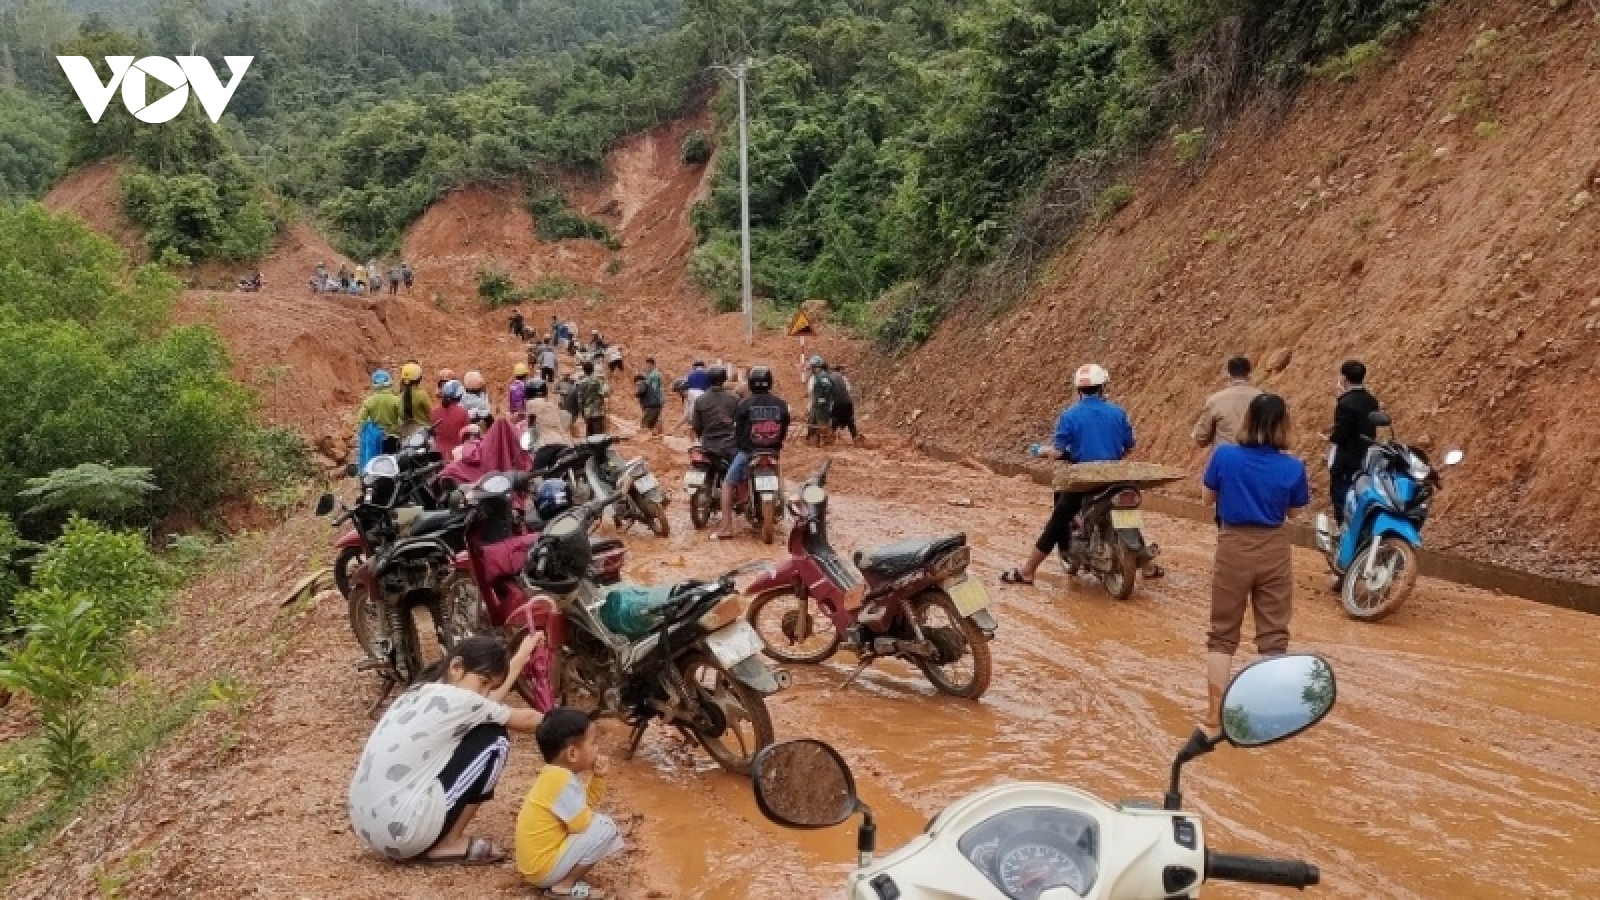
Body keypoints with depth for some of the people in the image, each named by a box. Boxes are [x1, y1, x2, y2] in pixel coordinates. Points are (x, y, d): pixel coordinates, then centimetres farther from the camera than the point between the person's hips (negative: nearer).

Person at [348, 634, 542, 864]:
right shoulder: (457, 700, -11)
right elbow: (524, 721, 3)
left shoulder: (420, 692, 13)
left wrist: (519, 658, 34)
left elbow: (486, 705, 27)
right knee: (495, 740, 0)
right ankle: (448, 845, 4)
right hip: (402, 831, -9)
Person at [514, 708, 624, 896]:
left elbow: (587, 803, 21)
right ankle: (563, 886, -8)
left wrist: (598, 777, 5)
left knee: (596, 824, 21)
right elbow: (582, 822, -21)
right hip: (543, 868, -10)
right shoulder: (563, 780, -22)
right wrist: (596, 817, 0)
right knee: (606, 828, -13)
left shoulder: (558, 774, 8)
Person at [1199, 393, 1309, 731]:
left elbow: (1209, 497, 2)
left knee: (1222, 634, 13)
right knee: (1273, 634, 12)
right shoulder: (1293, 468, -11)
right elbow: (1294, 511, 4)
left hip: (1233, 547, 0)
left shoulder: (1224, 456, -13)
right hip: (1274, 550, 0)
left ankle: (1215, 711, 14)